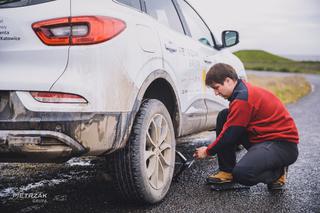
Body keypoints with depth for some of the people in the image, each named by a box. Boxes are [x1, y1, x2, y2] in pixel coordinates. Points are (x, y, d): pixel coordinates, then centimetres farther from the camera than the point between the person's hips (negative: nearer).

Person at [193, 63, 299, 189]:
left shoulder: (243, 98, -22)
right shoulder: (243, 91, 9)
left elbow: (230, 135, -17)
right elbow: (231, 129, 19)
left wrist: (208, 151, -2)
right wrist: (211, 148, 13)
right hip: (264, 139, 10)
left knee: (242, 173, -31)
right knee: (223, 116, 4)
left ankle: (277, 173, 1)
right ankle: (227, 171, 6)